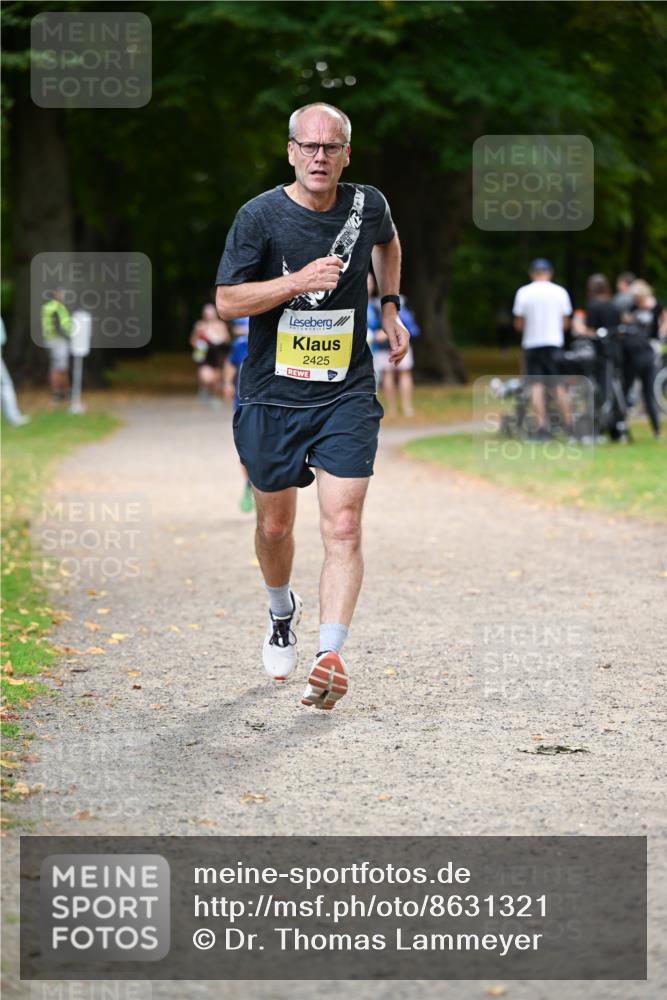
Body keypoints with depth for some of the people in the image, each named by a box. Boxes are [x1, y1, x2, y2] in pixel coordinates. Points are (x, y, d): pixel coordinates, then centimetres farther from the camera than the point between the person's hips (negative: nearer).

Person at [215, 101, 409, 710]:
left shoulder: (367, 205, 1)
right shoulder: (260, 216, -8)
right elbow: (227, 301, -11)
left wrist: (389, 308, 20)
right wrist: (299, 281, -22)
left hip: (347, 396, 0)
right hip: (272, 397, 0)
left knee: (343, 527, -14)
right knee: (275, 525, 13)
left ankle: (331, 655, -18)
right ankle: (282, 613, 43)